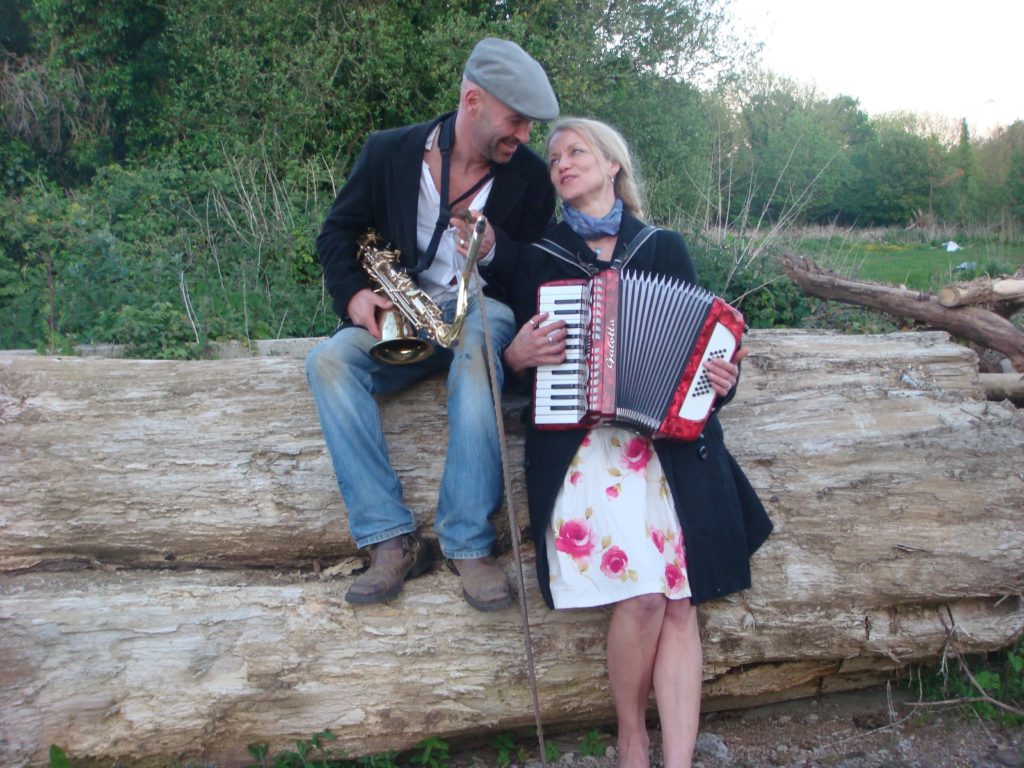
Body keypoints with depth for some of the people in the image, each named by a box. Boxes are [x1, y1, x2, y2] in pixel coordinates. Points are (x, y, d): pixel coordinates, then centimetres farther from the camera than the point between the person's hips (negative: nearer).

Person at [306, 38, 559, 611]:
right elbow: (338, 232, 9)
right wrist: (353, 293, -11)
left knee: (476, 354, -39)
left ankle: (469, 544, -32)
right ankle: (392, 540, -28)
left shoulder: (529, 174, -1)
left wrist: (495, 247, -18)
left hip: (484, 308, -2)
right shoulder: (390, 152, 0)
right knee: (329, 361, -27)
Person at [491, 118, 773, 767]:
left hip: (670, 436, 2)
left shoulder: (665, 249, 15)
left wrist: (722, 378, -4)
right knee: (642, 593, -19)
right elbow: (512, 353, 16)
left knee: (680, 602, -10)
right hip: (579, 439, -1)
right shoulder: (535, 258, 14)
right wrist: (519, 355, -6)